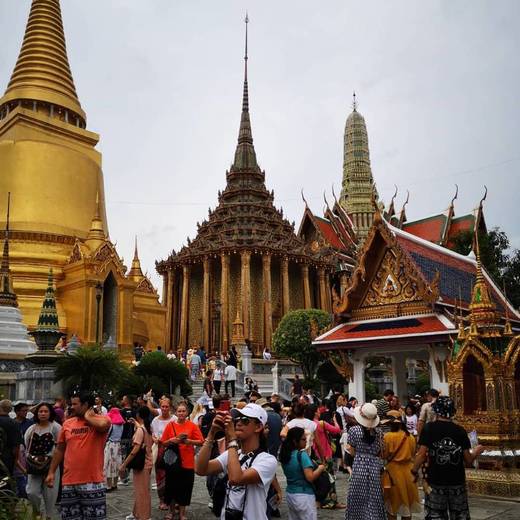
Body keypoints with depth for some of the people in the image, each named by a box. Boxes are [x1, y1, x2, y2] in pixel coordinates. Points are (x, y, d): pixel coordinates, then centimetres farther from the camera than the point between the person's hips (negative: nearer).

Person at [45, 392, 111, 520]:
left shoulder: (102, 419, -6)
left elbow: (102, 425, -32)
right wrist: (51, 472, 12)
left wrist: (87, 417, -14)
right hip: (69, 483, 5)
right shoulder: (67, 423, 9)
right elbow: (59, 450, 16)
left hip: (93, 482, -5)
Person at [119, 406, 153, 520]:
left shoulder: (140, 430, -19)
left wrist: (124, 464, -21)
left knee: (141, 491, 1)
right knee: (141, 490, 20)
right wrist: (137, 424, 32)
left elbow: (135, 450, -25)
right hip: (147, 463, 9)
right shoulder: (149, 428, 5)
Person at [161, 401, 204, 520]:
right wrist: (172, 440, -15)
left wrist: (188, 441, -19)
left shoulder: (192, 426, -3)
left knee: (185, 488, 6)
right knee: (172, 486, 8)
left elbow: (201, 442, -5)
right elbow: (163, 443, 4)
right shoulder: (170, 425, 1)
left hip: (187, 463, -1)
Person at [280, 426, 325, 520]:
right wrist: (320, 468, -7)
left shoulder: (285, 454, 3)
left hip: (290, 494, 8)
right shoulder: (302, 455, -18)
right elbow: (310, 477, -23)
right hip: (304, 496, -7)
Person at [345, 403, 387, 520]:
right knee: (374, 499, 9)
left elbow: (352, 452, -4)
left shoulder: (354, 430, -8)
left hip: (359, 466, -2)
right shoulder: (378, 432, 0)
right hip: (375, 467, 2)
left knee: (358, 499, 8)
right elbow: (379, 452, 5)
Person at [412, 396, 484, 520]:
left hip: (436, 483, -2)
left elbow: (422, 454, -13)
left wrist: (414, 470, 1)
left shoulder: (429, 428, -7)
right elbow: (468, 460, 0)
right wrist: (476, 451, 20)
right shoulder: (460, 431, -1)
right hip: (458, 483, 2)